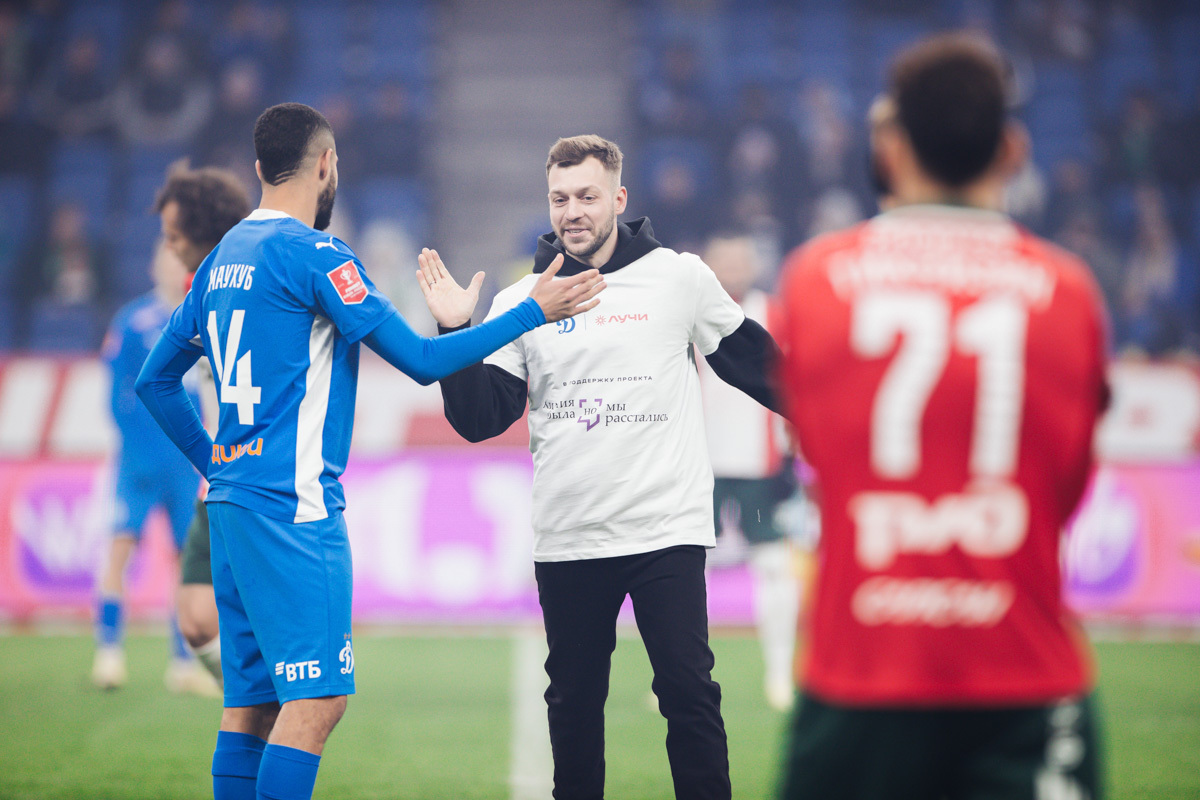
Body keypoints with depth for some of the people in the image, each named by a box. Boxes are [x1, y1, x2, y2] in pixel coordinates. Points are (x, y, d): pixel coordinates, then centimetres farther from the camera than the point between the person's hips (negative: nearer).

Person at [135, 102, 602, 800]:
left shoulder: (223, 258, 16)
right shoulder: (313, 254, -10)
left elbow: (156, 381, 22)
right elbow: (422, 360, -11)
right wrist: (535, 311, -6)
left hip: (231, 501, 9)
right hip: (293, 506, -9)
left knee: (251, 701, 9)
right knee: (317, 699, -10)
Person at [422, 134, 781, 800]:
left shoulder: (680, 278, 2)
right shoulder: (521, 301, 7)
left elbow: (752, 362, 12)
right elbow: (479, 420, 2)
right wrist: (456, 334, -10)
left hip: (666, 529, -2)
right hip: (566, 540, 2)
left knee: (688, 694, -8)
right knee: (573, 703, 9)